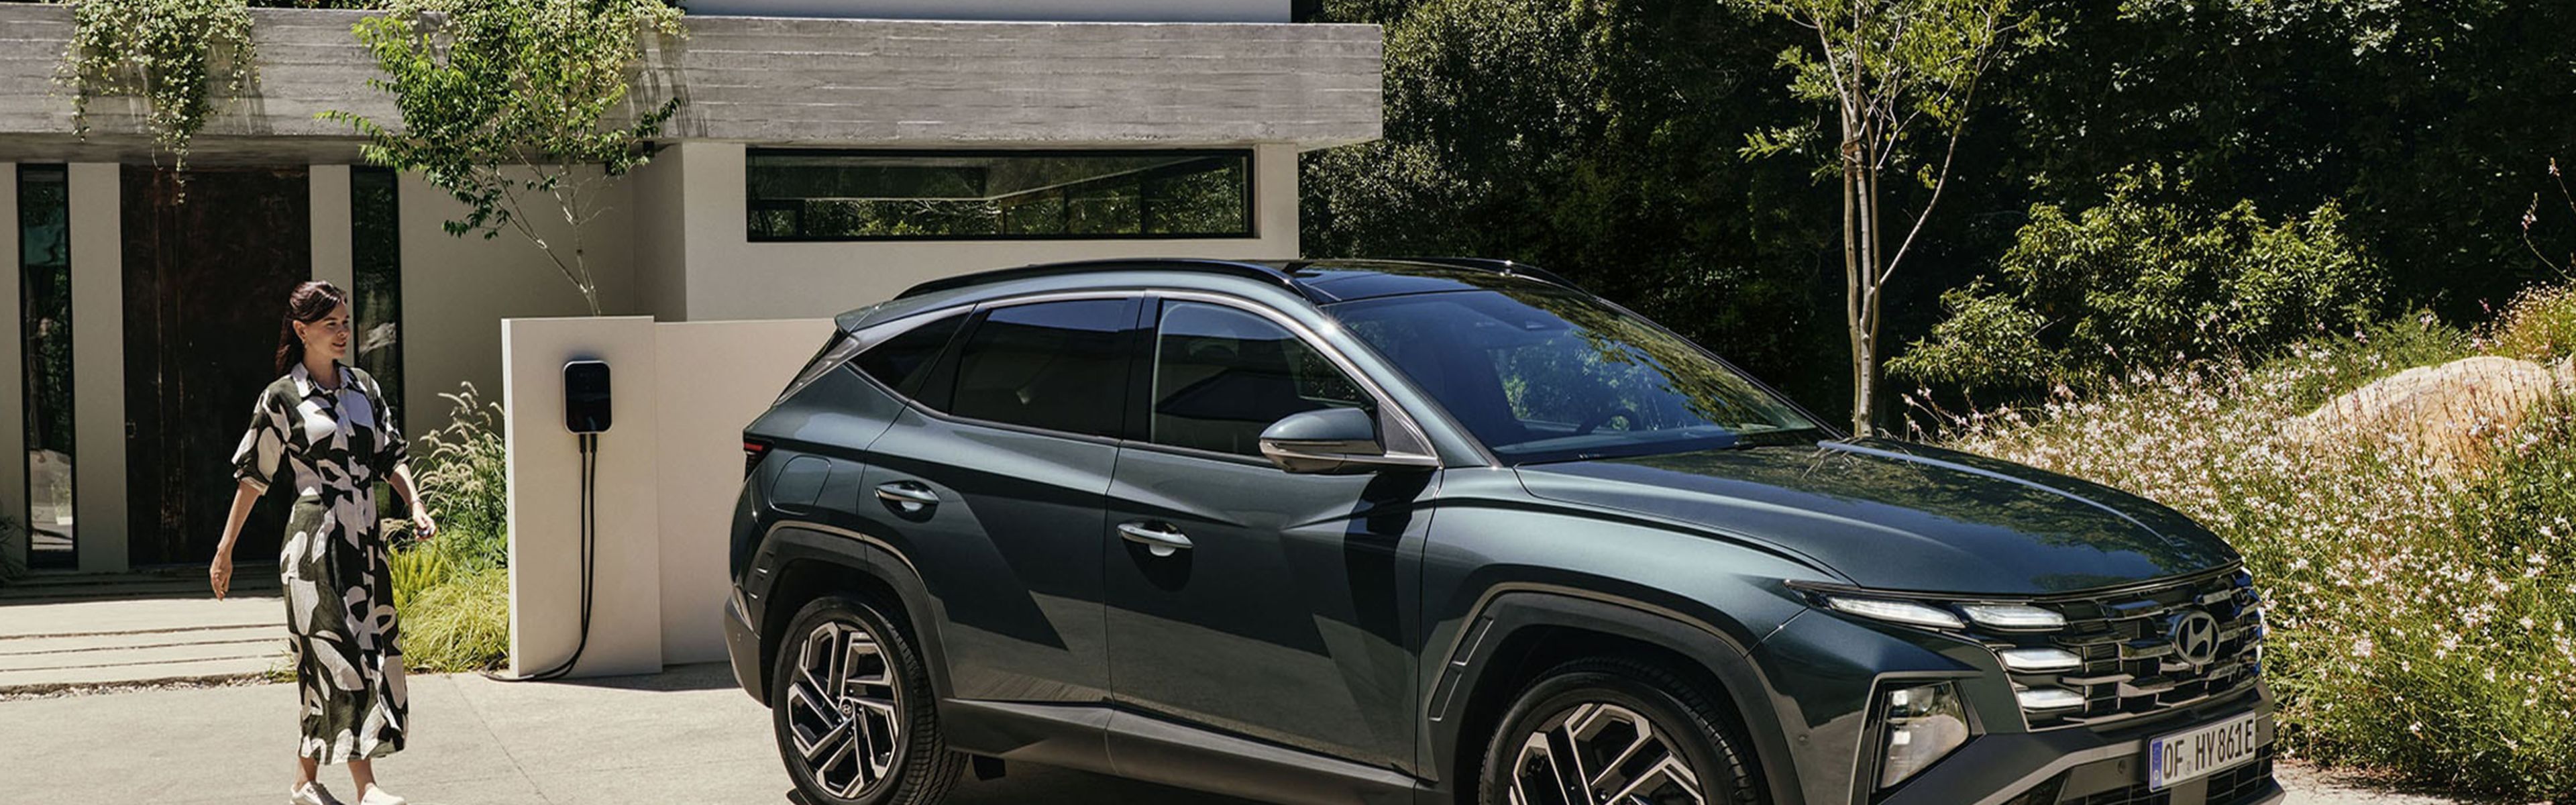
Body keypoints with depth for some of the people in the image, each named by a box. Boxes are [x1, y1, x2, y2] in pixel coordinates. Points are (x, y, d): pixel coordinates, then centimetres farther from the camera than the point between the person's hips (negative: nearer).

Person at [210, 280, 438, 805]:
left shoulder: (365, 388, 12)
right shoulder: (281, 398, -2)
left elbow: (391, 457, 12)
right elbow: (252, 476, 2)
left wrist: (416, 507, -5)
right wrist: (225, 551, 3)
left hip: (364, 540, 6)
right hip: (315, 541, -6)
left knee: (374, 652, 5)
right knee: (338, 655, -9)